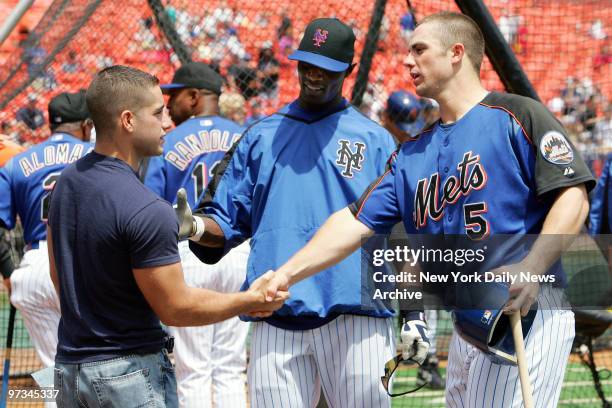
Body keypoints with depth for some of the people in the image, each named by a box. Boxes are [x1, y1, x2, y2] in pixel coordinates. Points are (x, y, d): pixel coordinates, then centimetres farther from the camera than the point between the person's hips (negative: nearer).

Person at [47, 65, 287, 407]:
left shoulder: (65, 182, 3)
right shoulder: (147, 211, -23)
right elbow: (176, 308, -17)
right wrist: (250, 300, -5)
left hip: (69, 365, 8)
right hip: (131, 373, -8)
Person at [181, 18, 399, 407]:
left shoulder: (375, 139, 10)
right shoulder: (261, 137, 17)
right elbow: (227, 223, 13)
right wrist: (196, 227, -10)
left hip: (355, 316, -2)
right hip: (277, 319, 2)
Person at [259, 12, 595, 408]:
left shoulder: (516, 115, -1)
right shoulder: (413, 152, 20)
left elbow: (573, 197, -9)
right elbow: (356, 222, 15)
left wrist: (531, 269, -23)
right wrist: (286, 274, 2)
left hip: (528, 310, -7)